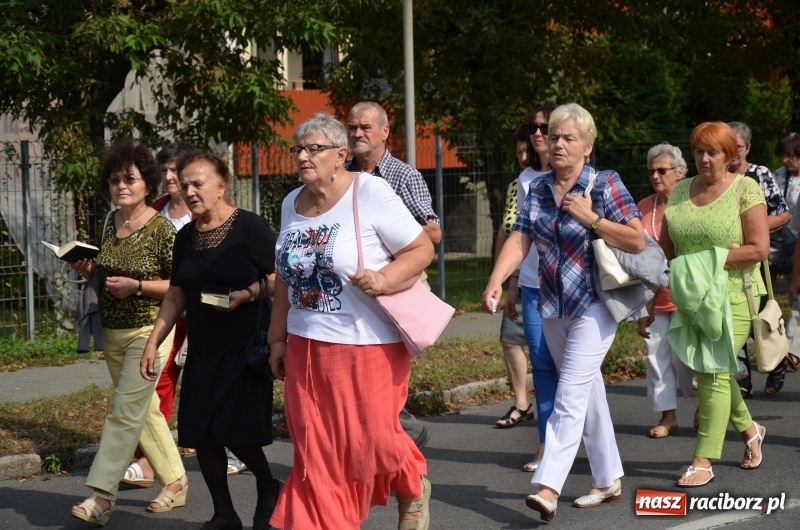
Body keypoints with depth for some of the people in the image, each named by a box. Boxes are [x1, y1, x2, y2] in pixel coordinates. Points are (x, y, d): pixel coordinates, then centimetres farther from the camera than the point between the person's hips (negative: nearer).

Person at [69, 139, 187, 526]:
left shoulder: (162, 230, -13)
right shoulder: (110, 225, 7)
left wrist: (136, 286, -22)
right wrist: (89, 269, -2)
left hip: (148, 332, -7)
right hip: (112, 332, 7)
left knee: (125, 413, -9)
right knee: (145, 410, 15)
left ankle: (102, 496, -9)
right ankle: (175, 482, 27)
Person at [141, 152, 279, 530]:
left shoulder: (249, 227, -9)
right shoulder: (186, 236, 10)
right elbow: (176, 296, 15)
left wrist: (245, 295, -23)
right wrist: (153, 343, 10)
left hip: (245, 349, -6)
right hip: (202, 350, 6)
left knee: (236, 430, -10)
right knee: (200, 434, 3)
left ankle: (267, 489, 20)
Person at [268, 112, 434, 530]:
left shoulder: (369, 192, -10)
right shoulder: (292, 204, 9)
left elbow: (422, 249, -8)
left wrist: (384, 279, -24)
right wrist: (278, 339, 18)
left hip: (367, 344, -5)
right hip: (306, 347, 5)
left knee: (372, 440, 0)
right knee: (317, 451, 5)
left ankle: (414, 488, 30)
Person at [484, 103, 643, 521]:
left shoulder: (605, 184, -7)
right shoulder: (538, 189, 6)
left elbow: (637, 240, -11)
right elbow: (518, 240, -3)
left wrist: (590, 218, -20)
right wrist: (496, 281, -19)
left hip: (594, 304, -6)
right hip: (553, 306, 6)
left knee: (571, 394, -15)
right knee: (589, 393, 14)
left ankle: (548, 486, -21)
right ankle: (609, 480, 25)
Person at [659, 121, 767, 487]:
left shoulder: (745, 189, -6)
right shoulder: (679, 192, 10)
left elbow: (759, 248, -12)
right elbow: (664, 247, 14)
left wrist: (710, 262, -18)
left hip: (732, 296, -5)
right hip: (691, 299, 6)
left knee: (714, 372, -9)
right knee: (711, 371, 14)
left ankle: (703, 461, -6)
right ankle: (749, 429, 38)